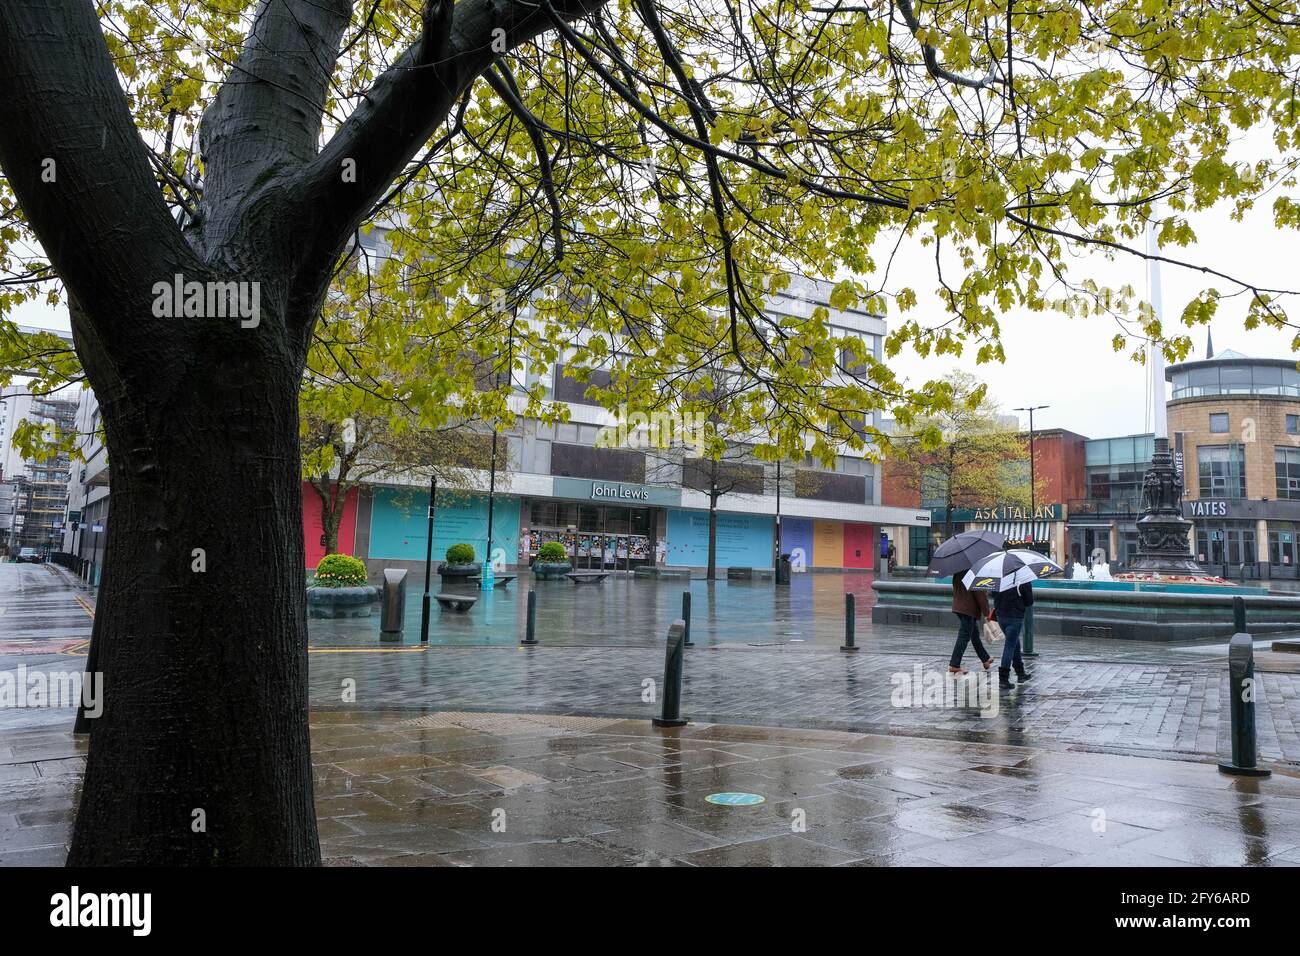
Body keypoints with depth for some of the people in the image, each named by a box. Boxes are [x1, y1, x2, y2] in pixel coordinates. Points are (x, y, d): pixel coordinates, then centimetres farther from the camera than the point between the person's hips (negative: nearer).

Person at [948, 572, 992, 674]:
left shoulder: (957, 572, 6)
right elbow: (979, 594, -18)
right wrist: (986, 613, -13)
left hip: (958, 607, 9)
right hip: (969, 609, -9)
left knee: (975, 635, 21)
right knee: (964, 637, -4)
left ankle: (985, 659, 37)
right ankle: (954, 665, -4)